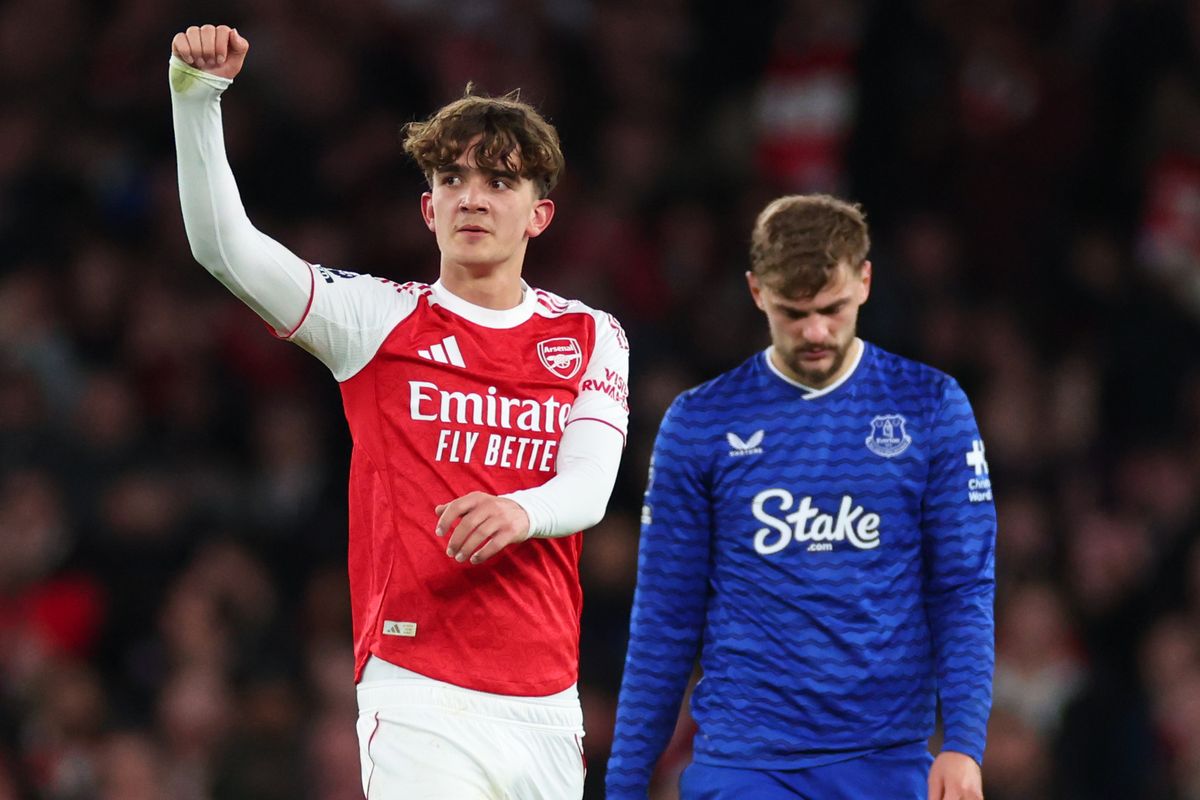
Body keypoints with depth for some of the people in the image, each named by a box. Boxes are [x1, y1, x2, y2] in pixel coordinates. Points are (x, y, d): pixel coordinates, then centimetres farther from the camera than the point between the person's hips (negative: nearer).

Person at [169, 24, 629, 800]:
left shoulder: (590, 337, 10)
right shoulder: (379, 319, 5)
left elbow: (590, 484, -5)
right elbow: (223, 244, -5)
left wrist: (519, 512, -29)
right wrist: (198, 93, -17)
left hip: (547, 704, 3)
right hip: (419, 698, -3)